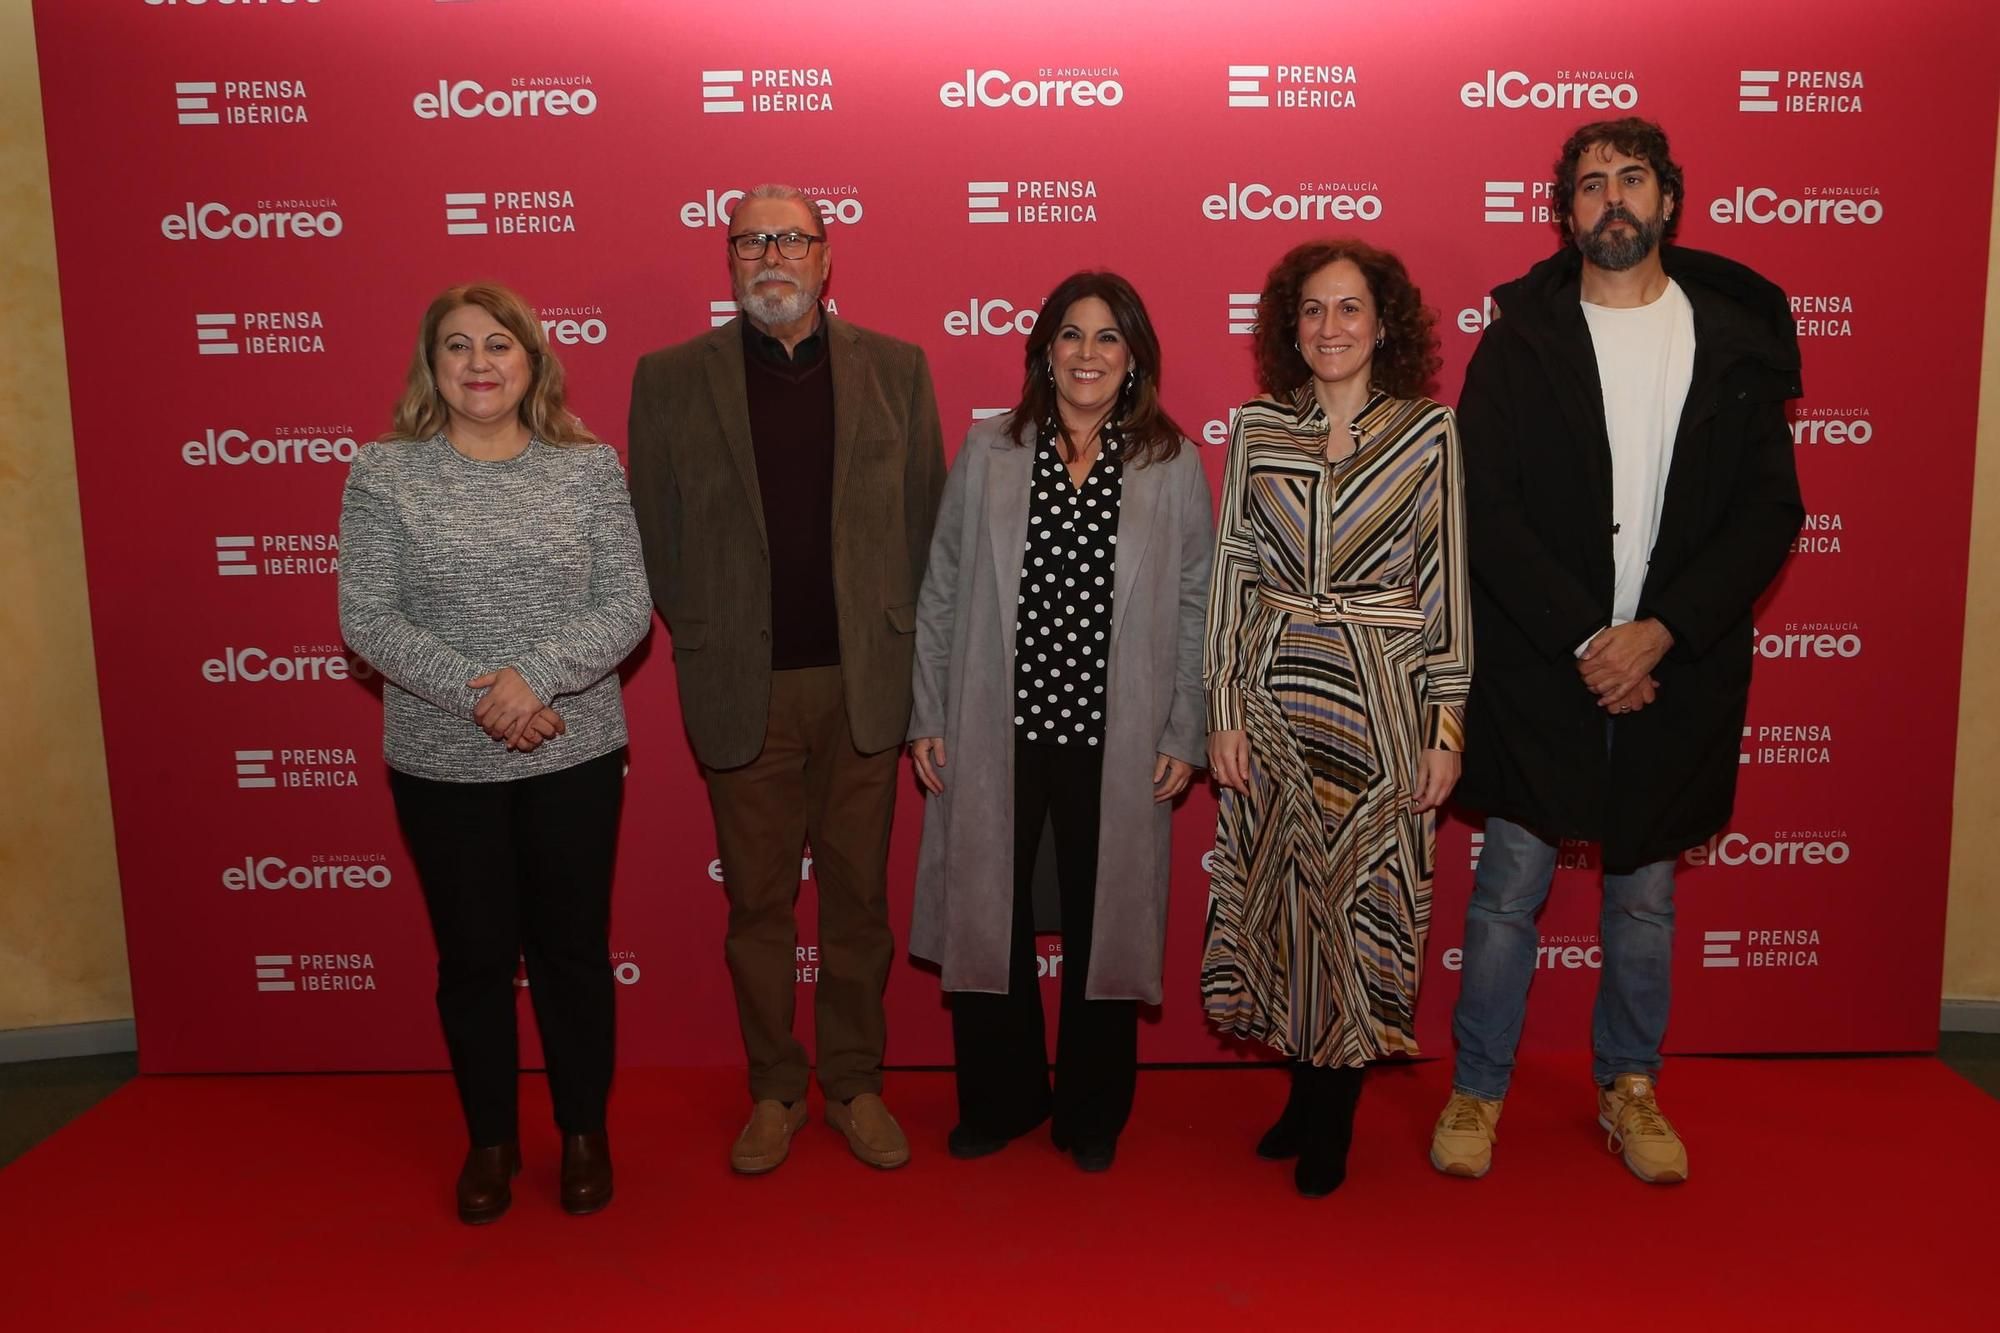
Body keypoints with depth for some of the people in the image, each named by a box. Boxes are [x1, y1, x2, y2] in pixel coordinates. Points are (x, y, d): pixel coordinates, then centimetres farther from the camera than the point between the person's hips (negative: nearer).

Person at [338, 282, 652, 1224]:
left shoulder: (589, 467, 0)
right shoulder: (383, 473, -2)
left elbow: (628, 606, -5)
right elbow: (367, 620, -7)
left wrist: (535, 675, -20)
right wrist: (477, 694, -18)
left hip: (574, 757, 0)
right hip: (443, 765, 0)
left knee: (574, 948, 10)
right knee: (474, 956, 11)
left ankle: (584, 1133, 29)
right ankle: (490, 1141, 30)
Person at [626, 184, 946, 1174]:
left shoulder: (895, 368, 5)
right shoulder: (670, 379, 3)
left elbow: (927, 519, 6)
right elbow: (655, 536, 6)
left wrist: (895, 643, 1)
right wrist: (705, 645, 3)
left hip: (863, 682, 1)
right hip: (742, 688, 0)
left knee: (858, 896, 10)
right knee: (756, 902, 10)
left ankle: (855, 1083, 27)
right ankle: (773, 1092, 26)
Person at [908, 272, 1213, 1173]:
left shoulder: (1173, 465, 1)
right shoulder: (988, 453, 3)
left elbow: (1195, 608, 2)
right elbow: (941, 592, 5)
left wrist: (1184, 735, -2)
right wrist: (928, 718, 2)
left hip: (1115, 740, -1)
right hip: (995, 734, 1)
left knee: (1101, 925, 10)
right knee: (986, 916, 9)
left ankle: (1092, 1113, 30)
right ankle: (1000, 1099, 30)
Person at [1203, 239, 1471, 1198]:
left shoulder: (1429, 429, 1)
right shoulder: (1257, 428, 5)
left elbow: (1447, 582, 0)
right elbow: (1231, 573, 4)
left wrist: (1447, 726, -4)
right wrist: (1224, 712, -1)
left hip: (1384, 704, -2)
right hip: (1275, 697, 2)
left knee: (1366, 902, 4)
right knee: (1282, 897, 8)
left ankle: (1332, 1115, 23)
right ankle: (1307, 1091, 29)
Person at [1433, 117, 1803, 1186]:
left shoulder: (1735, 343, 4)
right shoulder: (1520, 342, 0)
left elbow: (1770, 510, -1)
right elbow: (1487, 511, -7)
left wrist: (1659, 633, -13)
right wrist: (1583, 641, -14)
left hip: (1675, 667, 2)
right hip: (1539, 667, -1)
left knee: (1644, 890, 14)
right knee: (1509, 888, 4)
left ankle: (1629, 1087, 32)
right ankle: (1476, 1089, 20)